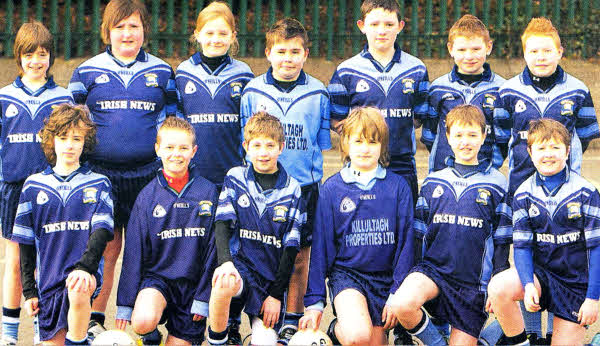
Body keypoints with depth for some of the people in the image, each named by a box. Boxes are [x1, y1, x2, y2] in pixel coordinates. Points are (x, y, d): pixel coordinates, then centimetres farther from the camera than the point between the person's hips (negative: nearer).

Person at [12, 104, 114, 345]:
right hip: (48, 277, 3)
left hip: (85, 271, -3)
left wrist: (85, 266, -24)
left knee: (78, 289, -36)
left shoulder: (98, 184, 6)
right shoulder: (34, 185, 10)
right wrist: (28, 290, 6)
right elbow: (25, 243, 12)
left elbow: (102, 231, -6)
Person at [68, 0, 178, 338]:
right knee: (106, 247, 1)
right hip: (102, 173, -1)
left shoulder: (162, 72, 9)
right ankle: (94, 320, 11)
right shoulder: (87, 72, 6)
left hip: (148, 175, 1)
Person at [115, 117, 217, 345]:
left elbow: (213, 248, 1)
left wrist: (204, 297, -5)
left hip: (193, 282, 1)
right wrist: (125, 304, -2)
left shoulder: (208, 192, 0)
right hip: (156, 278, -1)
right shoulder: (148, 196, 0)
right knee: (142, 322, -30)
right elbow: (134, 251, 1)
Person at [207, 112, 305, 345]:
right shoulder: (235, 179, 5)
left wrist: (276, 295, -5)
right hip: (238, 264, -1)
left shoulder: (292, 190, 3)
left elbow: (291, 248, 1)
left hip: (272, 276, 1)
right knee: (225, 283, -37)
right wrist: (225, 262, -25)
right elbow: (222, 224, -5)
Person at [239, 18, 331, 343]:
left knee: (300, 255, 5)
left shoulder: (317, 93, 3)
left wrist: (313, 169, 5)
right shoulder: (253, 91, 2)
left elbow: (322, 141, 9)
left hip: (305, 184, 0)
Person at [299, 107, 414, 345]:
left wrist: (397, 294, -5)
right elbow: (321, 245, 2)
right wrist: (314, 302, -2)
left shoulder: (398, 187, 2)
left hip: (385, 277, 2)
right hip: (346, 273, -2)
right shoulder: (332, 189, 0)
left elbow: (405, 241, 2)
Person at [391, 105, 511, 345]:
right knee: (402, 305, -31)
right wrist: (412, 276, 7)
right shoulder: (432, 182, 9)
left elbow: (501, 241, 4)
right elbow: (418, 233, 13)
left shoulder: (496, 183, 3)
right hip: (433, 268, 1)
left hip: (473, 279, -1)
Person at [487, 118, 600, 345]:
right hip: (540, 273, 2)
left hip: (576, 283, -1)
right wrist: (528, 285, -21)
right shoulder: (524, 194, -2)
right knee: (498, 288, -28)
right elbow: (522, 245, -4)